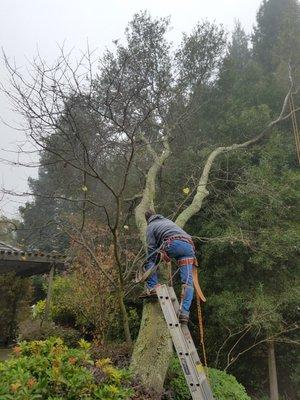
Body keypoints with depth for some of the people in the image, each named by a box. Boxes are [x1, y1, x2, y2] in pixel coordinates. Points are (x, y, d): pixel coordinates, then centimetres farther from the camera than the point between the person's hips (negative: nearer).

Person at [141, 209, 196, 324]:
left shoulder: (150, 226, 21)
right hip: (189, 246, 5)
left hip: (173, 244, -5)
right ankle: (184, 312, -12)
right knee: (188, 282, -1)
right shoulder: (167, 220, 39)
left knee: (149, 261, 17)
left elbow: (152, 248, 11)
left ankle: (152, 288, 2)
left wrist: (152, 268, 15)